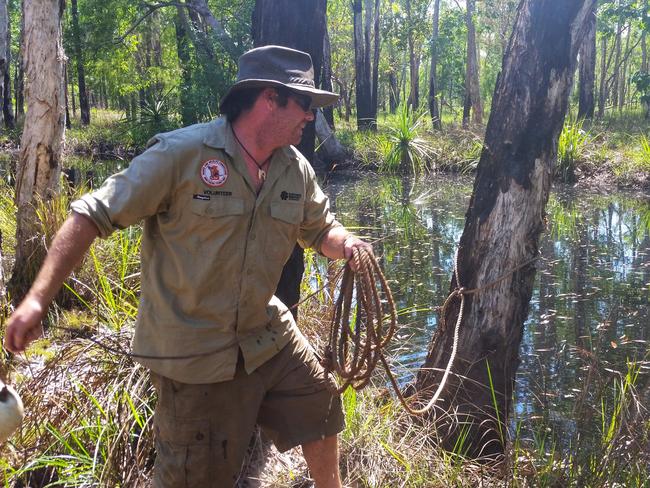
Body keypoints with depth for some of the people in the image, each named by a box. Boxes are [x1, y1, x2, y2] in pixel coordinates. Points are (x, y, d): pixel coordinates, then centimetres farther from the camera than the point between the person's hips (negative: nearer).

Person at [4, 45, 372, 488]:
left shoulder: (297, 170, 0)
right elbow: (92, 216, -19)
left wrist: (346, 244, -10)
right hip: (194, 349, -6)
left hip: (267, 334, 7)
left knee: (320, 410, 22)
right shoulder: (181, 153, -21)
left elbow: (321, 229, 15)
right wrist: (37, 299, -25)